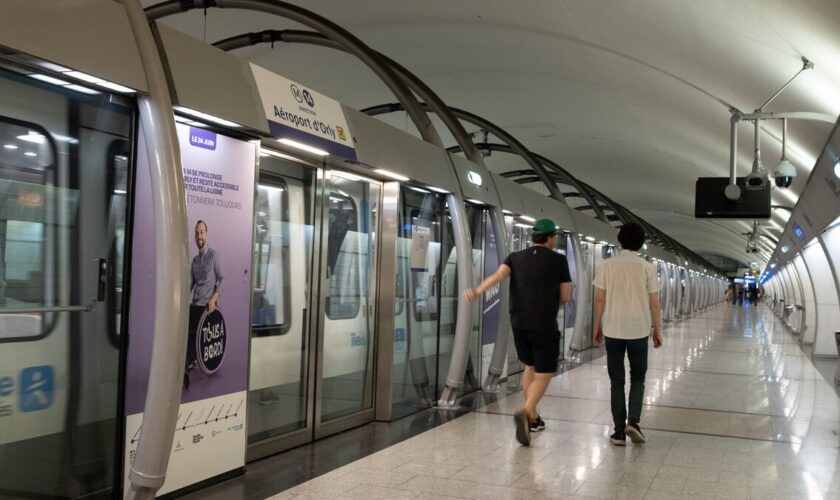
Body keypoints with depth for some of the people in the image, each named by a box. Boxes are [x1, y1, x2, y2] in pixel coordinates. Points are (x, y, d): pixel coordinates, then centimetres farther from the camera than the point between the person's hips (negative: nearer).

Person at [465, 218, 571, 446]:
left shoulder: (516, 258, 8)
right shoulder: (558, 260, 0)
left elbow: (498, 275, -12)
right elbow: (565, 297, 1)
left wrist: (477, 291, -26)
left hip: (519, 323, 5)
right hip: (544, 325, -5)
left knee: (530, 367, 23)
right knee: (543, 375, 0)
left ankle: (533, 417, 27)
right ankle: (525, 413, -25)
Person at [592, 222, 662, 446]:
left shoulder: (607, 266, -3)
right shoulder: (647, 268, -3)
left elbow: (599, 299, -2)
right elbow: (654, 303, -2)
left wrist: (597, 326, 9)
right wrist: (657, 329, 9)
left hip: (613, 330, 1)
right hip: (639, 330, 0)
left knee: (617, 381, 9)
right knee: (637, 379, 16)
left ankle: (619, 432, 8)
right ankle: (633, 421, -3)